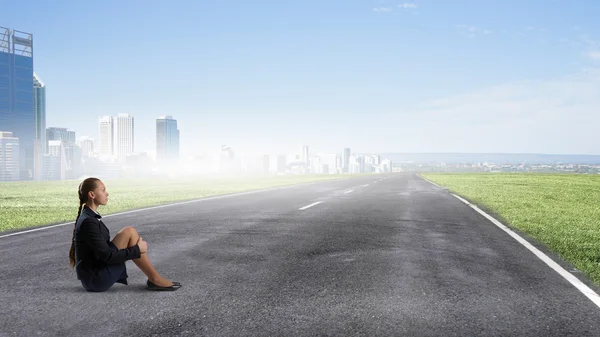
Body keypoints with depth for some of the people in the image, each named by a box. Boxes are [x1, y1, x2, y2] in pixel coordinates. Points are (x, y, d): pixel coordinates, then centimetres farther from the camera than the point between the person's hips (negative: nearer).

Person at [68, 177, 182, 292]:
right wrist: (137, 250, -13)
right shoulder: (88, 222, -19)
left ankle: (153, 279, 4)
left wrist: (136, 247, 11)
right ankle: (154, 279, -9)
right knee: (130, 232, -14)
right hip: (96, 280, -10)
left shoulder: (90, 217, 11)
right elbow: (107, 256, -22)